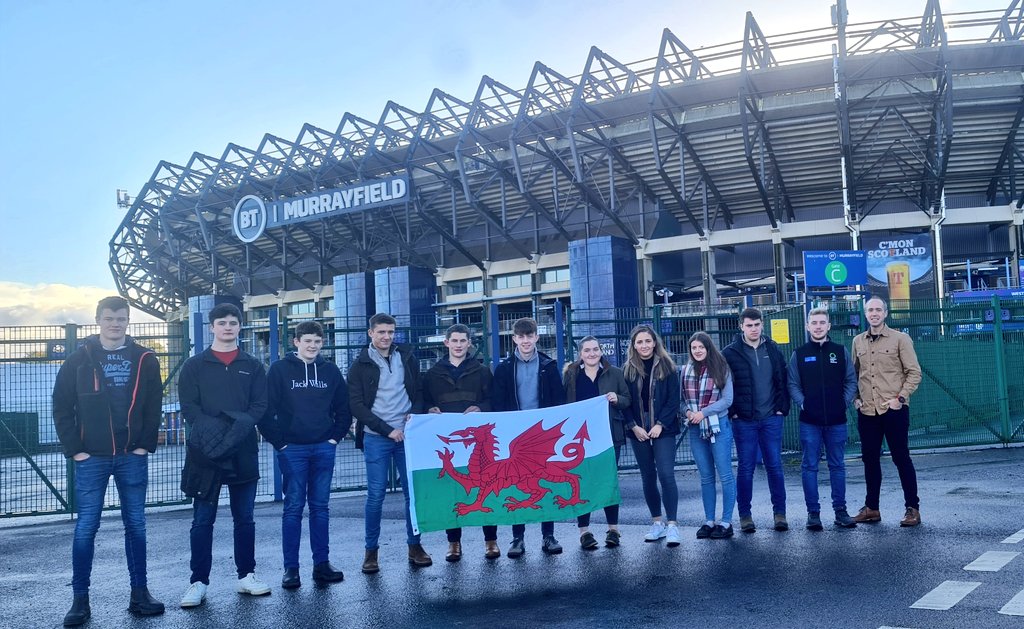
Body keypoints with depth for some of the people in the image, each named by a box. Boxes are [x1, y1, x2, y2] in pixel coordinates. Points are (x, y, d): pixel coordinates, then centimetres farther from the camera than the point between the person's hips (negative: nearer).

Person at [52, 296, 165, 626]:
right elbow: (62, 406, 1)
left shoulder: (145, 360, 3)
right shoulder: (79, 359, 0)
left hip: (132, 457, 1)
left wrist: (146, 444, -2)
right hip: (91, 458, -1)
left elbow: (154, 406, 5)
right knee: (86, 527, 1)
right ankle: (80, 599, 12)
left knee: (136, 525, 7)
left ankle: (139, 593, 17)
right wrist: (74, 448, -5)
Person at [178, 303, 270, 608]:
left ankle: (246, 576, 20)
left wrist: (240, 425, -17)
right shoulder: (194, 365, 6)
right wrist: (212, 429, -19)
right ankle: (198, 582, 11)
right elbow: (188, 406, -3)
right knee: (202, 520, 3)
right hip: (204, 452, -1)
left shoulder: (253, 366, 10)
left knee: (244, 518, 10)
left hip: (244, 451, 2)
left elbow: (260, 405, 2)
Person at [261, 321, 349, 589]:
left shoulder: (331, 371, 8)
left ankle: (322, 563, 15)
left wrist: (336, 436, 3)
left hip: (324, 448, 3)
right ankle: (291, 568, 7)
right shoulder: (280, 370, -2)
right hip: (292, 449, -3)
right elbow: (267, 409, -5)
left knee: (320, 507, 8)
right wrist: (279, 442, -9)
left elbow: (344, 408, 13)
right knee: (293, 507, 1)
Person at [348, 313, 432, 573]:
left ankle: (415, 545, 17)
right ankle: (371, 550, 11)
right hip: (376, 438, -2)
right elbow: (357, 406, -4)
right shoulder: (360, 366, 1)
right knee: (376, 495, -1)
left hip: (407, 434, 2)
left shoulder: (407, 358, 9)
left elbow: (419, 391, 14)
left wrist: (415, 413, -7)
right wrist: (388, 430, -11)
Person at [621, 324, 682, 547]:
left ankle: (671, 525, -6)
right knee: (648, 477, 9)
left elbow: (673, 399, -4)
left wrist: (660, 425, -12)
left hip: (663, 430, -3)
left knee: (666, 474, -12)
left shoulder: (666, 366, -1)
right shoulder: (628, 370, 5)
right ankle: (657, 523, 20)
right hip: (639, 431, 3)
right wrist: (634, 426, -7)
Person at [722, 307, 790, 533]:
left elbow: (782, 381, 9)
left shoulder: (773, 350, 7)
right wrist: (732, 412, -7)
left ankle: (780, 513, 15)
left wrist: (782, 408, 1)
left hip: (772, 419, 2)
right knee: (745, 468, 3)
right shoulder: (730, 353, -3)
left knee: (775, 466, 5)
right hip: (744, 421, -2)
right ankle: (745, 515, 12)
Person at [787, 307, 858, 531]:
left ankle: (840, 510, 18)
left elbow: (851, 380, 8)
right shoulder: (799, 354, 5)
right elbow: (793, 384, 5)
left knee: (837, 466, 9)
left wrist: (845, 402, -4)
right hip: (809, 421, -1)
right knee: (810, 467, 2)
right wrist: (802, 403, -8)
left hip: (837, 420, 1)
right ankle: (813, 512, 10)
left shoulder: (840, 351, 7)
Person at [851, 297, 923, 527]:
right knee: (870, 459, 10)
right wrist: (855, 397, 7)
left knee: (901, 458, 1)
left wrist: (900, 398, -11)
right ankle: (871, 508, 20)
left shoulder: (900, 339, -2)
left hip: (894, 410, -4)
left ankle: (912, 508, 12)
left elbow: (914, 373, -4)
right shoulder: (858, 341, 10)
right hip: (866, 411, 4)